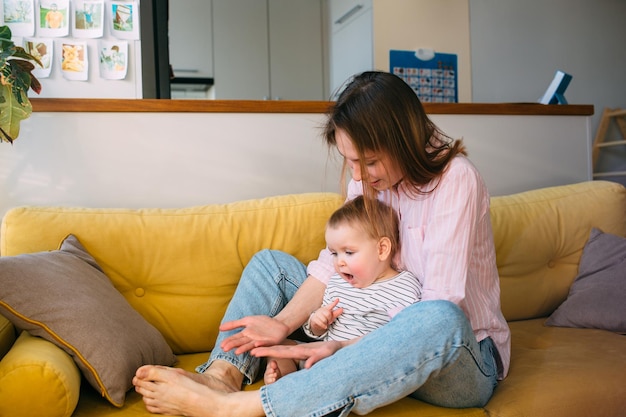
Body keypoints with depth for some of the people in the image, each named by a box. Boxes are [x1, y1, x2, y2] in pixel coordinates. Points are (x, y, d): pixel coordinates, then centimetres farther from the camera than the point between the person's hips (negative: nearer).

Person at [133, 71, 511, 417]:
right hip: (384, 331, 6)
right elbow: (334, 263, -2)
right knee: (270, 262, 2)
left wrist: (342, 347, -31)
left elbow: (440, 309, -26)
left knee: (439, 321, -44)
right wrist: (283, 323, -18)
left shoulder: (456, 180, -21)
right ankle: (222, 376, -22)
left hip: (468, 362, -6)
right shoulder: (368, 179, 0)